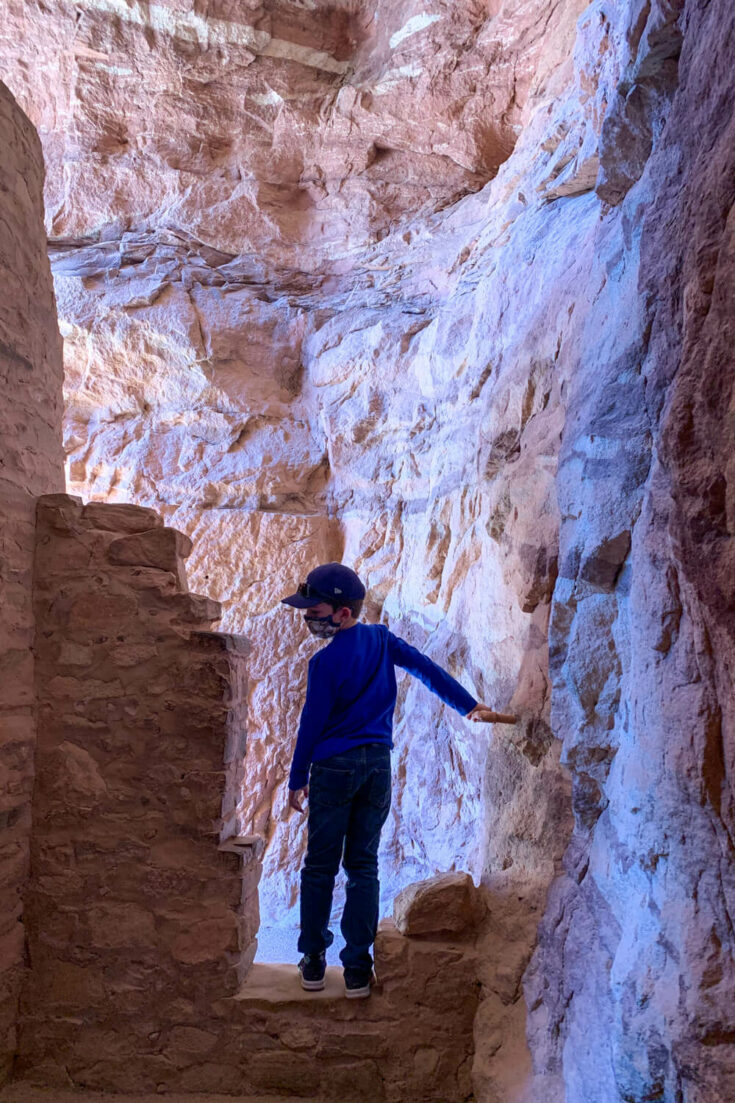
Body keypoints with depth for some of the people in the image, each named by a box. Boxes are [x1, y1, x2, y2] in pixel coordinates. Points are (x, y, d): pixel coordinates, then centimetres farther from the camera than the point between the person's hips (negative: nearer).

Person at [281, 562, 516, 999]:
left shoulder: (326, 661, -13)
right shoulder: (382, 640, 2)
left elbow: (312, 722, -8)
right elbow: (428, 669, -1)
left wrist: (298, 778, 2)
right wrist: (470, 706, 1)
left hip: (334, 767, -4)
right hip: (378, 765, 5)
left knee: (320, 866, 10)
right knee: (364, 865, 9)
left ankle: (313, 962, 17)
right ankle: (358, 970, 10)